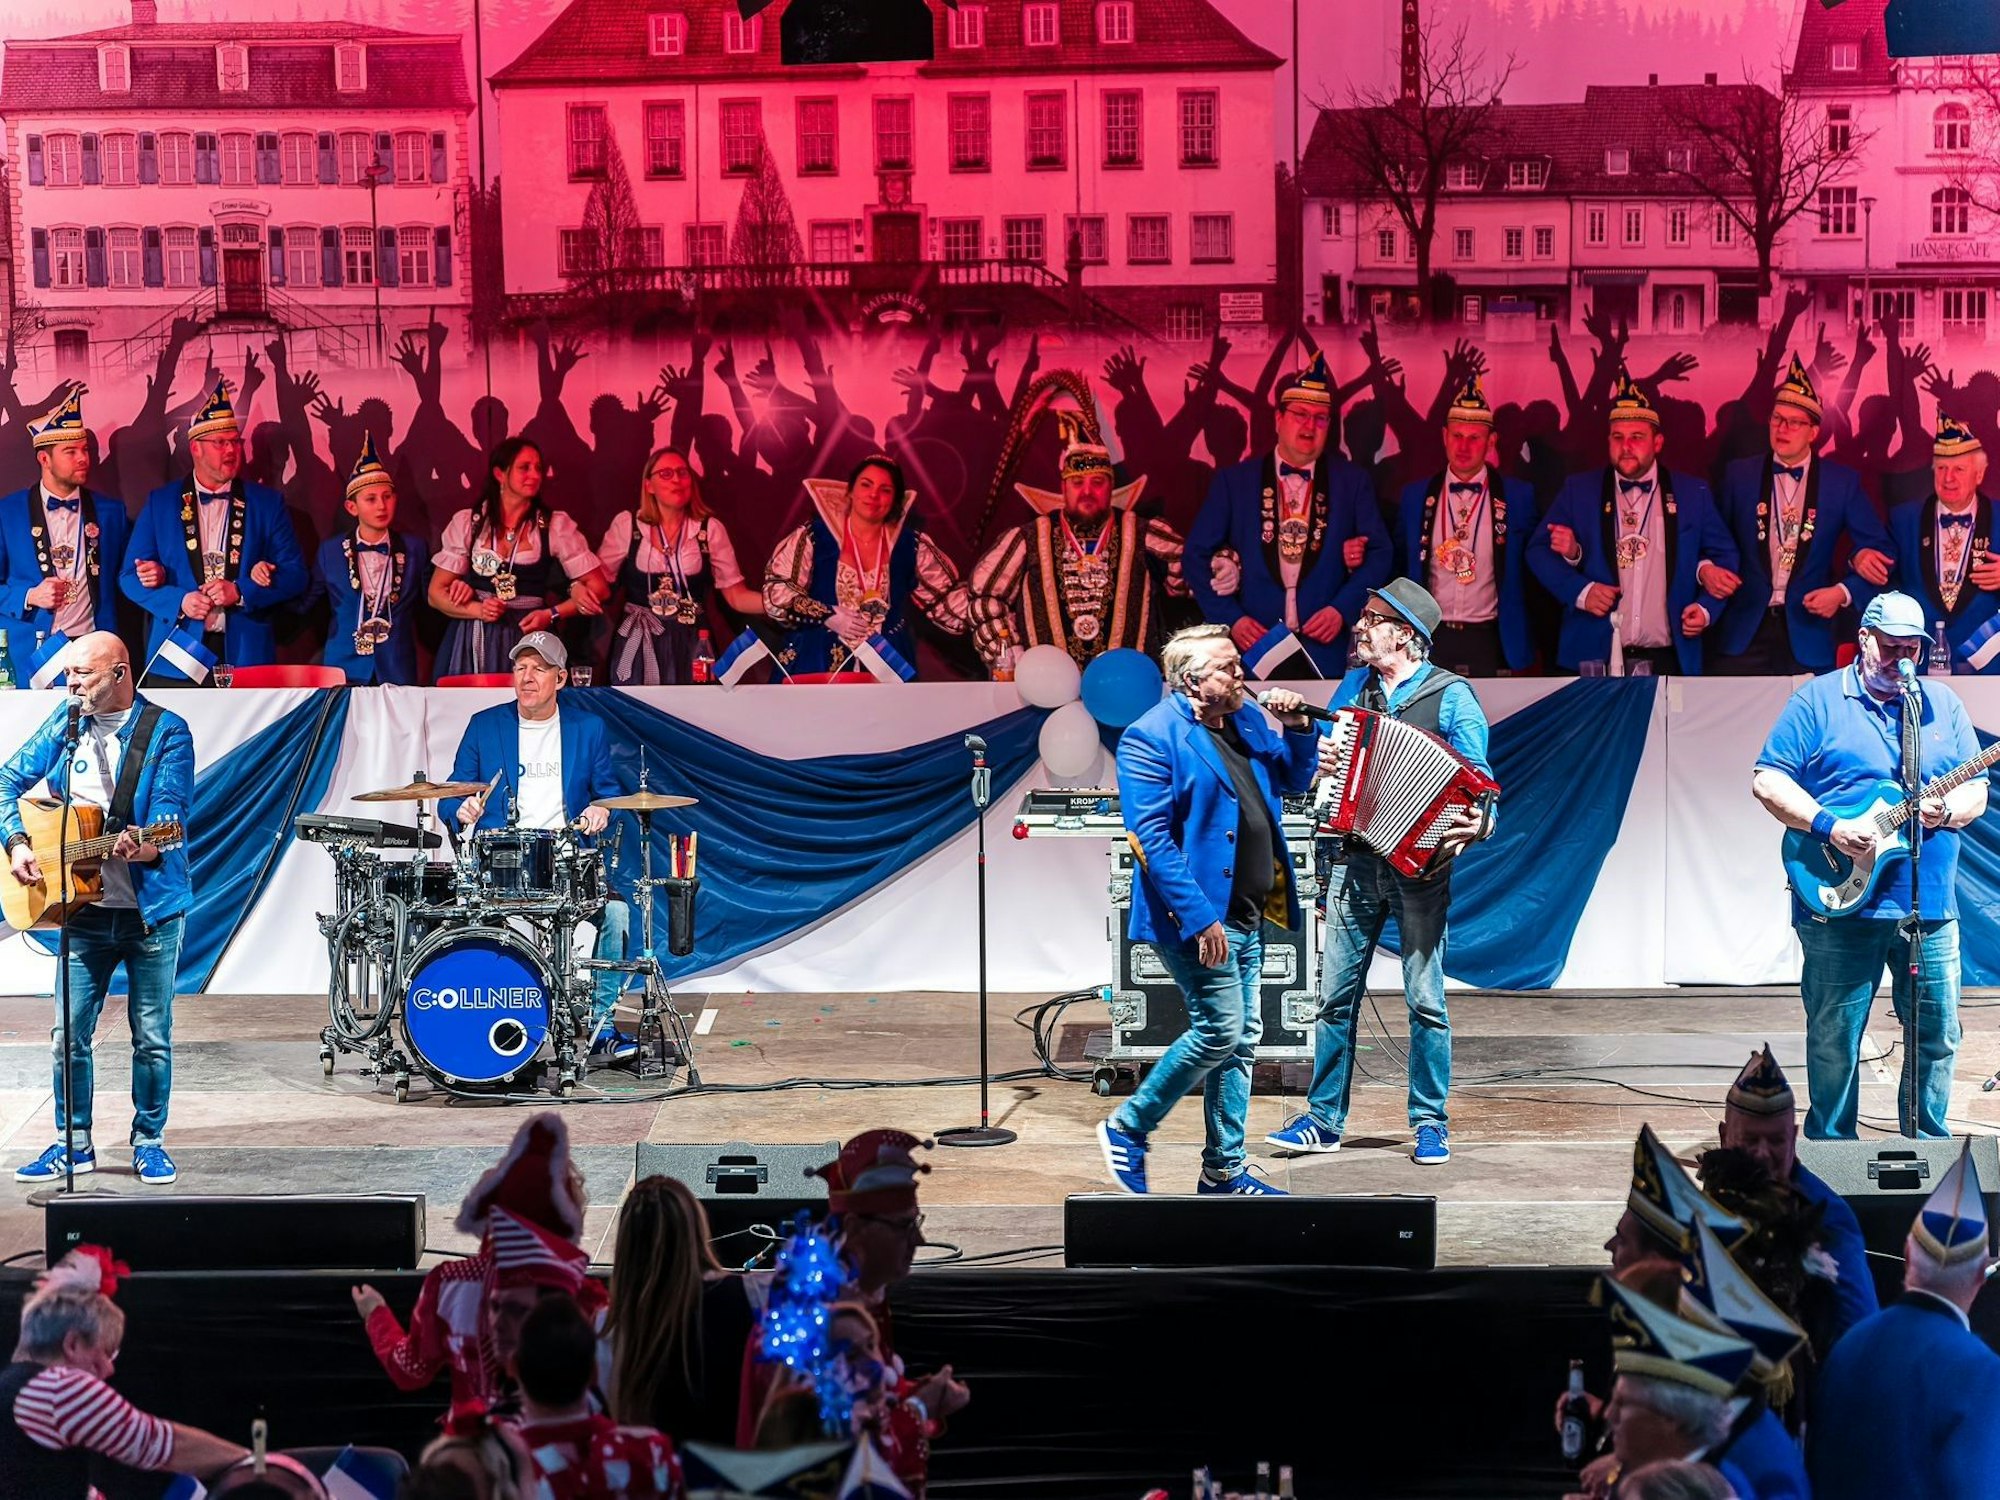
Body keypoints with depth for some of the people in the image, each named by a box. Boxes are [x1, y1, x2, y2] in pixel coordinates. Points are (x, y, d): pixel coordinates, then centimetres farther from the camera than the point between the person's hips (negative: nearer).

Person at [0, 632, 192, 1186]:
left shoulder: (167, 732, -9)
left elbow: (170, 819, -17)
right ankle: (74, 1144, 19)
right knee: (69, 1036, 6)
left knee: (152, 1038, 5)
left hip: (151, 910, -3)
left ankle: (149, 1142, 20)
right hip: (84, 910, 4)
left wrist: (141, 848, -38)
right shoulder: (66, 722, 4)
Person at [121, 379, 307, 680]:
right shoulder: (160, 502, 9)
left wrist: (240, 592, -12)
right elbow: (130, 575, 7)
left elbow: (295, 576, 4)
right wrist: (178, 601, -11)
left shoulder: (268, 503, 8)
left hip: (247, 657, 0)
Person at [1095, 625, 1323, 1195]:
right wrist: (1198, 919, -23)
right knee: (1219, 1031, -9)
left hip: (1247, 915, 8)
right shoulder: (1152, 736, -14)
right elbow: (1151, 836, -19)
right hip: (1200, 918, -8)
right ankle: (1127, 1128, 9)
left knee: (1241, 1040, 10)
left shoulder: (1247, 719, 11)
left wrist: (1297, 726, 3)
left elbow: (1296, 779, 24)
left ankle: (1224, 1171, 19)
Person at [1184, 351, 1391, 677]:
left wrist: (1342, 610, -9)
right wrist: (1230, 619, -6)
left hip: (1326, 647, 1)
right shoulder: (1234, 481, 7)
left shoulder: (1353, 483, 9)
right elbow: (1197, 556, 5)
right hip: (1254, 644, 0)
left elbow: (1379, 555, 6)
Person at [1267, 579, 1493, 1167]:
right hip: (1354, 862, 4)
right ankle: (1324, 1119, 14)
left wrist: (1476, 825, -25)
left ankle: (1430, 1124, 12)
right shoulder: (1351, 688, 12)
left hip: (1420, 863, -4)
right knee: (1335, 993, 5)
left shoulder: (1450, 695, -3)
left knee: (1425, 999, 1)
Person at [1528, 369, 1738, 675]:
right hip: (1594, 657, 0)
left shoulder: (1692, 493, 8)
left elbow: (1724, 555, 13)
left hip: (1668, 660, 1)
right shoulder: (1579, 490, 6)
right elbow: (1538, 550, 7)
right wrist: (1579, 590, -9)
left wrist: (1707, 608, -4)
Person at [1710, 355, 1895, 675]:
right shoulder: (1739, 475, 7)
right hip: (1744, 633, 0)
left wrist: (1844, 592, -8)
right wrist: (1707, 570, -9)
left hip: (1808, 637, 0)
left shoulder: (1842, 481, 4)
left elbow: (1879, 550, 5)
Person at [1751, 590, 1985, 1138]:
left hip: (1930, 908, 4)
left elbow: (1977, 790, 12)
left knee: (1938, 1035, 8)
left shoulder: (1943, 704, 12)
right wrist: (1829, 827, -16)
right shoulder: (1818, 701, 0)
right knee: (1834, 1041, 4)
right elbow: (1767, 781, -4)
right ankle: (1830, 1149, 17)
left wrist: (1948, 811, -11)